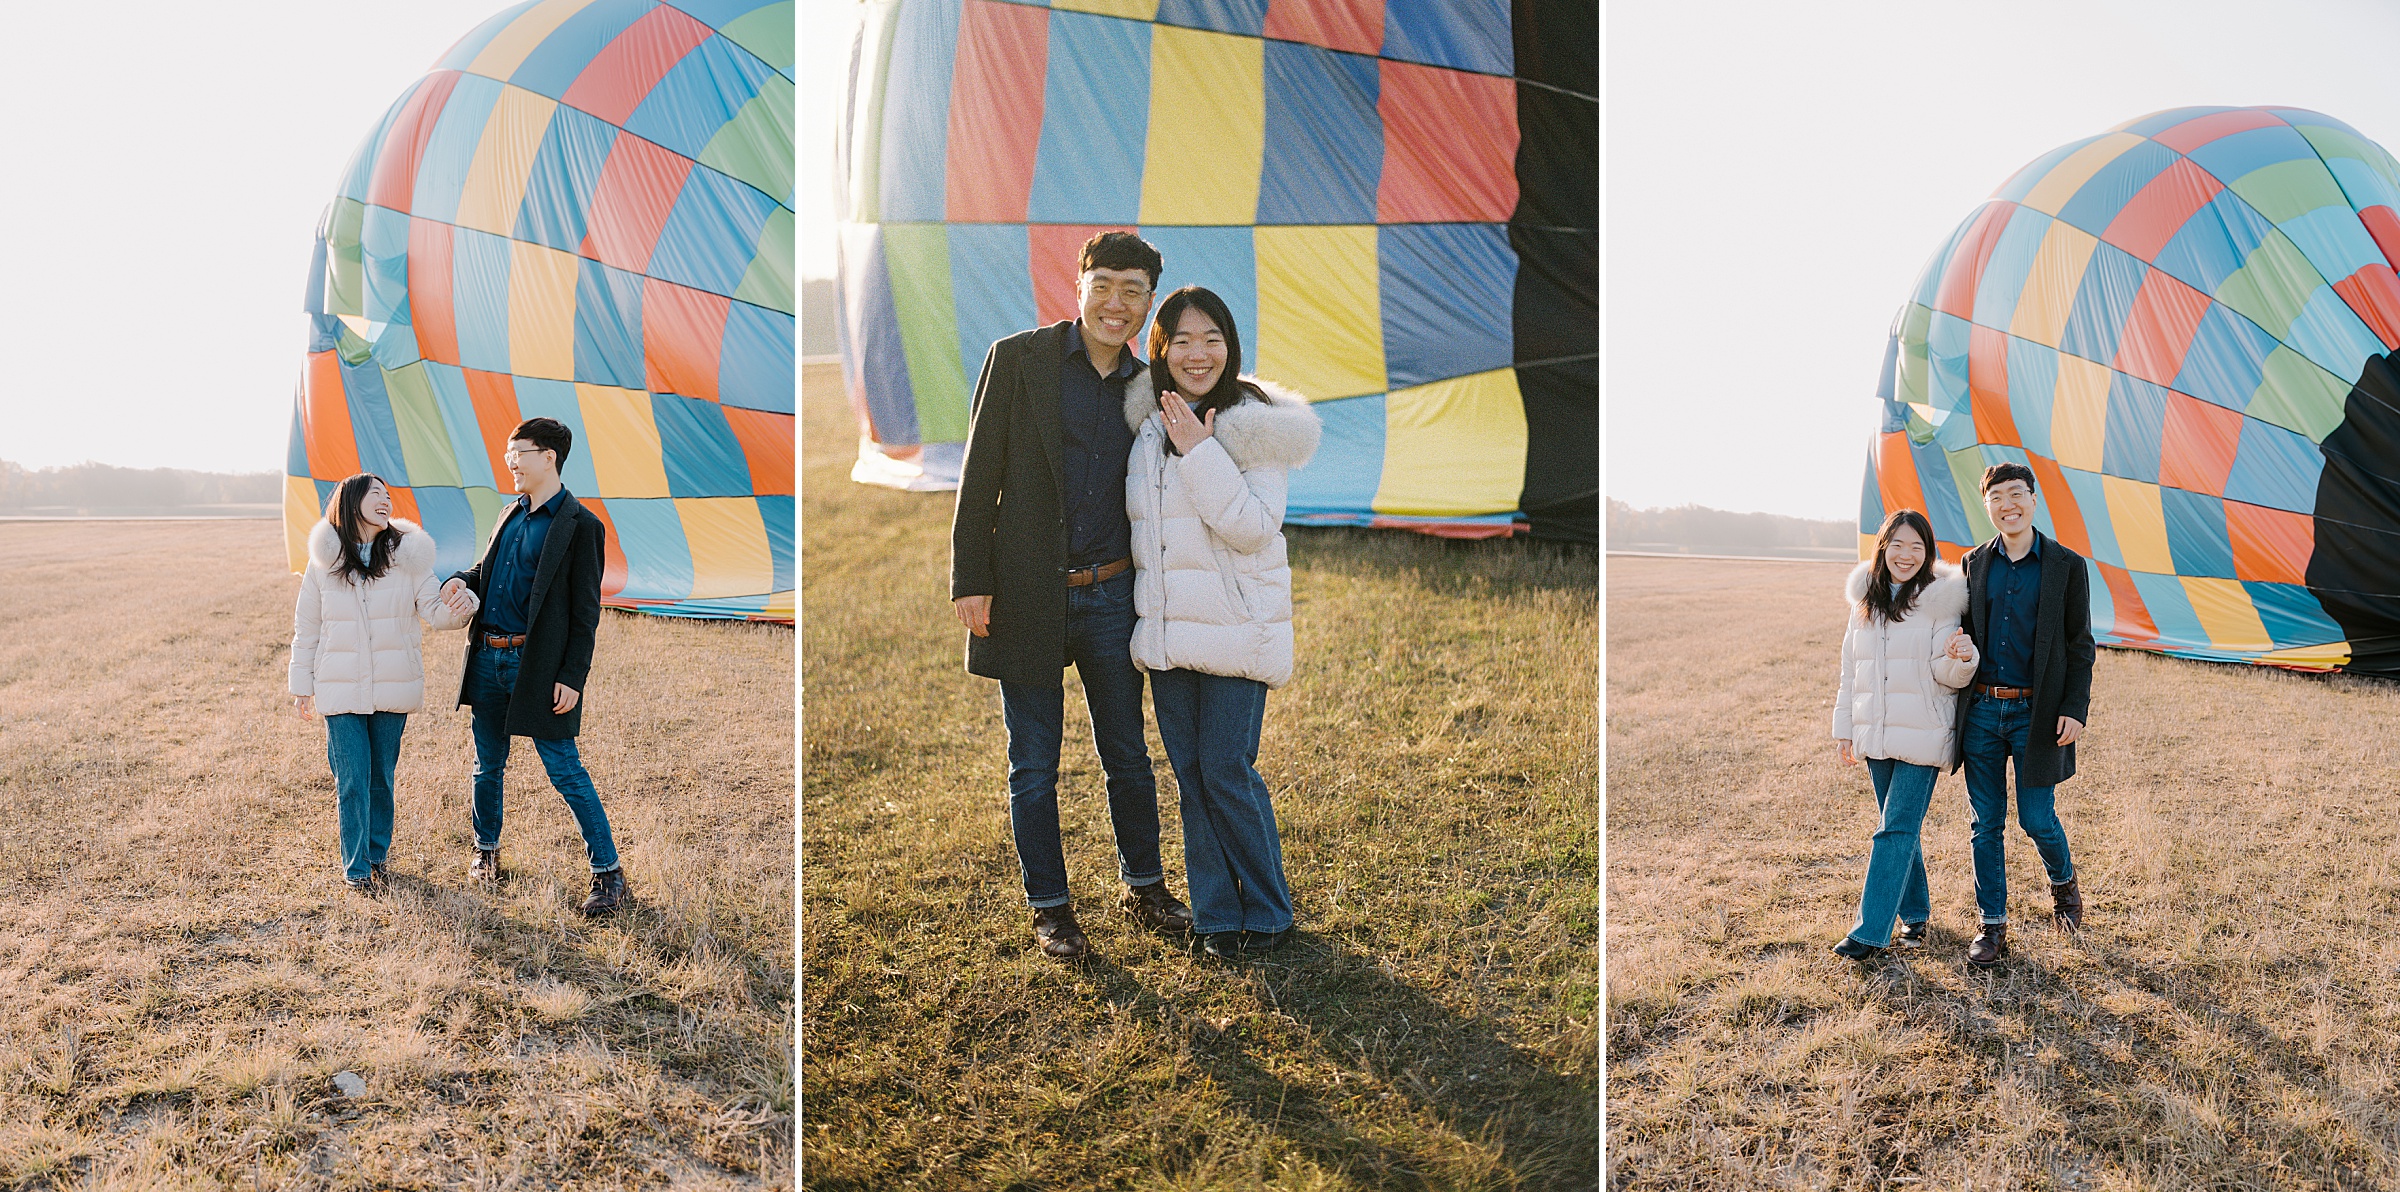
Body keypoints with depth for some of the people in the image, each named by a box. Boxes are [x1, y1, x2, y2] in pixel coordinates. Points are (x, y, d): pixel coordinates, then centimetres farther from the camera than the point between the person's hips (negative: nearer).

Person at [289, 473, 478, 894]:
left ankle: (377, 855, 29)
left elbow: (432, 609, -5)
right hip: (341, 692, -1)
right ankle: (356, 869, 8)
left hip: (393, 688, 1)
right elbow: (307, 628, 5)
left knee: (382, 777, 12)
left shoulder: (407, 555, -1)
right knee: (352, 780, -2)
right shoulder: (323, 561, -2)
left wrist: (456, 608, -28)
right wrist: (302, 684, 6)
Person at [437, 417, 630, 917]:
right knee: (488, 765, 17)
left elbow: (586, 611, -11)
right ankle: (486, 850, 37)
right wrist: (463, 580, 3)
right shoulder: (510, 515, 14)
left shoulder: (581, 526, -9)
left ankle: (608, 873, 0)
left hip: (538, 665, -7)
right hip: (487, 659, 7)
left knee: (565, 771, -6)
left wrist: (572, 678, -15)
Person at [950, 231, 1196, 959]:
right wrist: (970, 580, -10)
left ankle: (1144, 889, 31)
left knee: (1128, 756, 13)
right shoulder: (1018, 360, -3)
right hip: (1028, 596, -3)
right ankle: (1049, 907, 22)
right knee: (1033, 767, 7)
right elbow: (980, 476, -5)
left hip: (1111, 597, 3)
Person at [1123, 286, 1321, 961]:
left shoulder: (1256, 426, -9)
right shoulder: (1148, 424, 8)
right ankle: (1217, 915, 21)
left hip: (1236, 626, -5)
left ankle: (1268, 912, 15)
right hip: (1166, 627, 6)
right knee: (1189, 774, 9)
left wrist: (1200, 452, -21)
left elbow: (1252, 527, -19)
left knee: (1227, 772, -4)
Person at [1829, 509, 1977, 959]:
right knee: (1900, 828, 15)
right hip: (1875, 735, 5)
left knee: (1896, 830, -8)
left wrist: (1962, 657, -29)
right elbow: (1851, 671, 15)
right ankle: (1915, 913, 30)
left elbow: (1946, 673, -7)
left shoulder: (1940, 600, -6)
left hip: (1923, 735, -5)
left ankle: (1871, 931, -8)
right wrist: (1844, 728, 13)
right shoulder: (1865, 601, 9)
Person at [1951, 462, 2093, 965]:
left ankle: (2063, 882, 31)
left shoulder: (2067, 566, -1)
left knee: (2037, 819, -1)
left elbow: (2080, 646, 0)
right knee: (1987, 824, 6)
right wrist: (1955, 709, 1)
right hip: (1981, 711, 3)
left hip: (2036, 713, -3)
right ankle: (1992, 926, 15)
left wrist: (2075, 710, -9)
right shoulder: (1974, 564, 8)